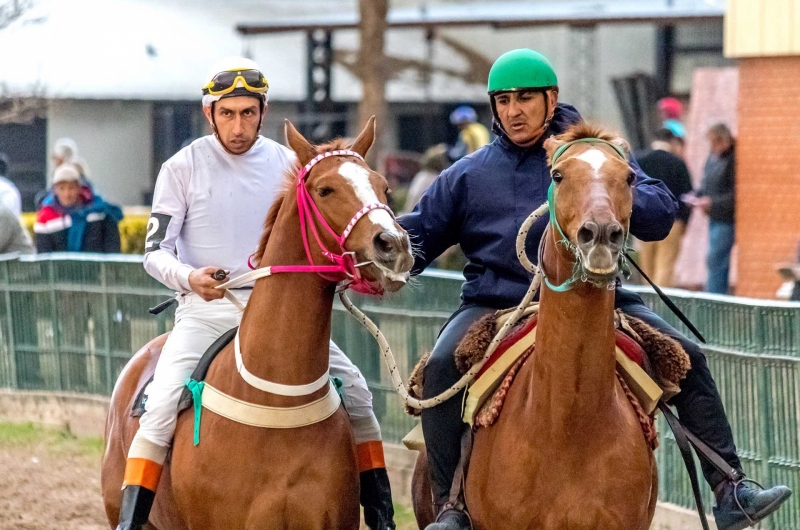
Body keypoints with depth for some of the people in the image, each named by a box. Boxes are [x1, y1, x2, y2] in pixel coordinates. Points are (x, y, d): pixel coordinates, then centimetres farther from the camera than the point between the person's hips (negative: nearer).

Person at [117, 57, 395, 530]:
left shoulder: (287, 164, 6)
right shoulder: (184, 168, -2)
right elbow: (156, 251, -3)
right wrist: (188, 276, -25)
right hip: (206, 309, -3)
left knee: (356, 391, -7)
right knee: (162, 406, -25)